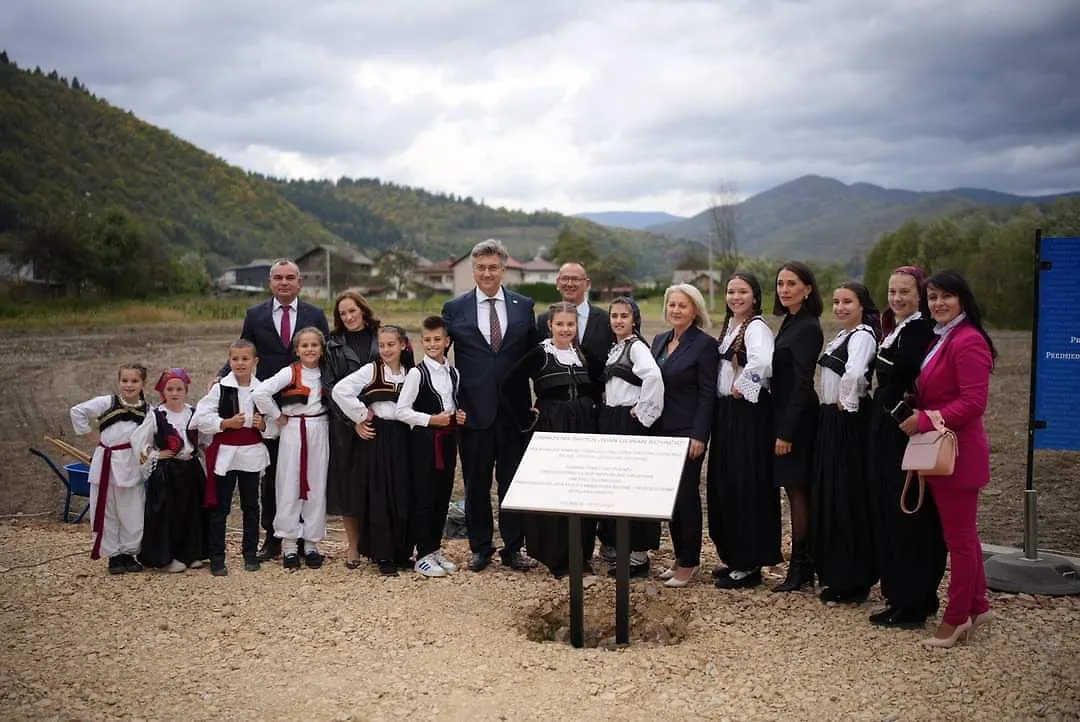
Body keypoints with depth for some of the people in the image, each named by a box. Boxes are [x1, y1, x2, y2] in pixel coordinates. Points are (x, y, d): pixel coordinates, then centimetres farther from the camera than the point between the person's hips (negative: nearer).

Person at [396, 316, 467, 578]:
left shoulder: (453, 373, 8)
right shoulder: (417, 373, -9)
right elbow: (402, 410, -11)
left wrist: (459, 416, 0)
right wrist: (431, 419, -17)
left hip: (448, 439, 6)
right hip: (424, 439, -6)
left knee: (443, 497, 11)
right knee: (424, 498, -1)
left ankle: (435, 549, 23)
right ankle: (423, 556, 7)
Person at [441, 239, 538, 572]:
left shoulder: (524, 306, 6)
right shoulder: (454, 309, 2)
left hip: (514, 408, 1)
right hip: (473, 410, 0)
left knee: (513, 481, 7)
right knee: (476, 483, 8)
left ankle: (513, 548, 18)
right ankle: (480, 548, 21)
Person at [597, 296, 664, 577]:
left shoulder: (637, 346, -11)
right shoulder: (615, 348, 16)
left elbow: (653, 377, -29)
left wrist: (643, 412, -22)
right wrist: (605, 414, 9)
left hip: (630, 423, -9)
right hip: (611, 422, 9)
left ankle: (638, 555, 1)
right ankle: (617, 542, 25)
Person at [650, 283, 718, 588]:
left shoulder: (705, 344, -9)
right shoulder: (659, 341, 12)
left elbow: (708, 393, -12)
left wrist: (699, 435, -17)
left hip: (688, 431, -7)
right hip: (661, 428, 7)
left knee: (686, 493, -2)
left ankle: (689, 562, 8)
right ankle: (679, 556, 22)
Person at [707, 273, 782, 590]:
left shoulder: (757, 327, -14)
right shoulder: (730, 326, 14)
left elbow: (762, 362, -33)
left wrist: (741, 388, -20)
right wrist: (725, 400, 9)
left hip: (749, 412, -9)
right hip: (726, 412, 9)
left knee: (746, 485, -4)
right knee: (724, 484, 13)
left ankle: (749, 565, 5)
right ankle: (732, 555, 25)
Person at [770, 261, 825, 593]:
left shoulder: (807, 328, -14)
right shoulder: (790, 323, 14)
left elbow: (802, 383, -18)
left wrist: (787, 432, -19)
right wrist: (781, 427, 12)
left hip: (797, 420, -9)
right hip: (784, 416, 9)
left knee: (797, 491, -2)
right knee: (796, 491, 12)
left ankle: (800, 568, 7)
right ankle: (803, 566, 20)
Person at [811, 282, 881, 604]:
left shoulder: (863, 336, -15)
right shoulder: (841, 336, 14)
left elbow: (854, 373, -34)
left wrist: (847, 403, -20)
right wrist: (832, 407, 13)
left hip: (849, 422, -10)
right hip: (831, 420, 10)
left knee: (848, 497, -3)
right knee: (828, 495, 13)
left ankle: (852, 581, 8)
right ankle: (835, 574, 24)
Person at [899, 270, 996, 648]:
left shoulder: (968, 341, -17)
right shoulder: (941, 339, 15)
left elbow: (973, 402, -22)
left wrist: (925, 421, -18)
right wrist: (920, 414, 1)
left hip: (957, 452, -10)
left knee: (959, 536, 1)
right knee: (963, 533, 18)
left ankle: (956, 619, 11)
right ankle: (977, 606, 30)